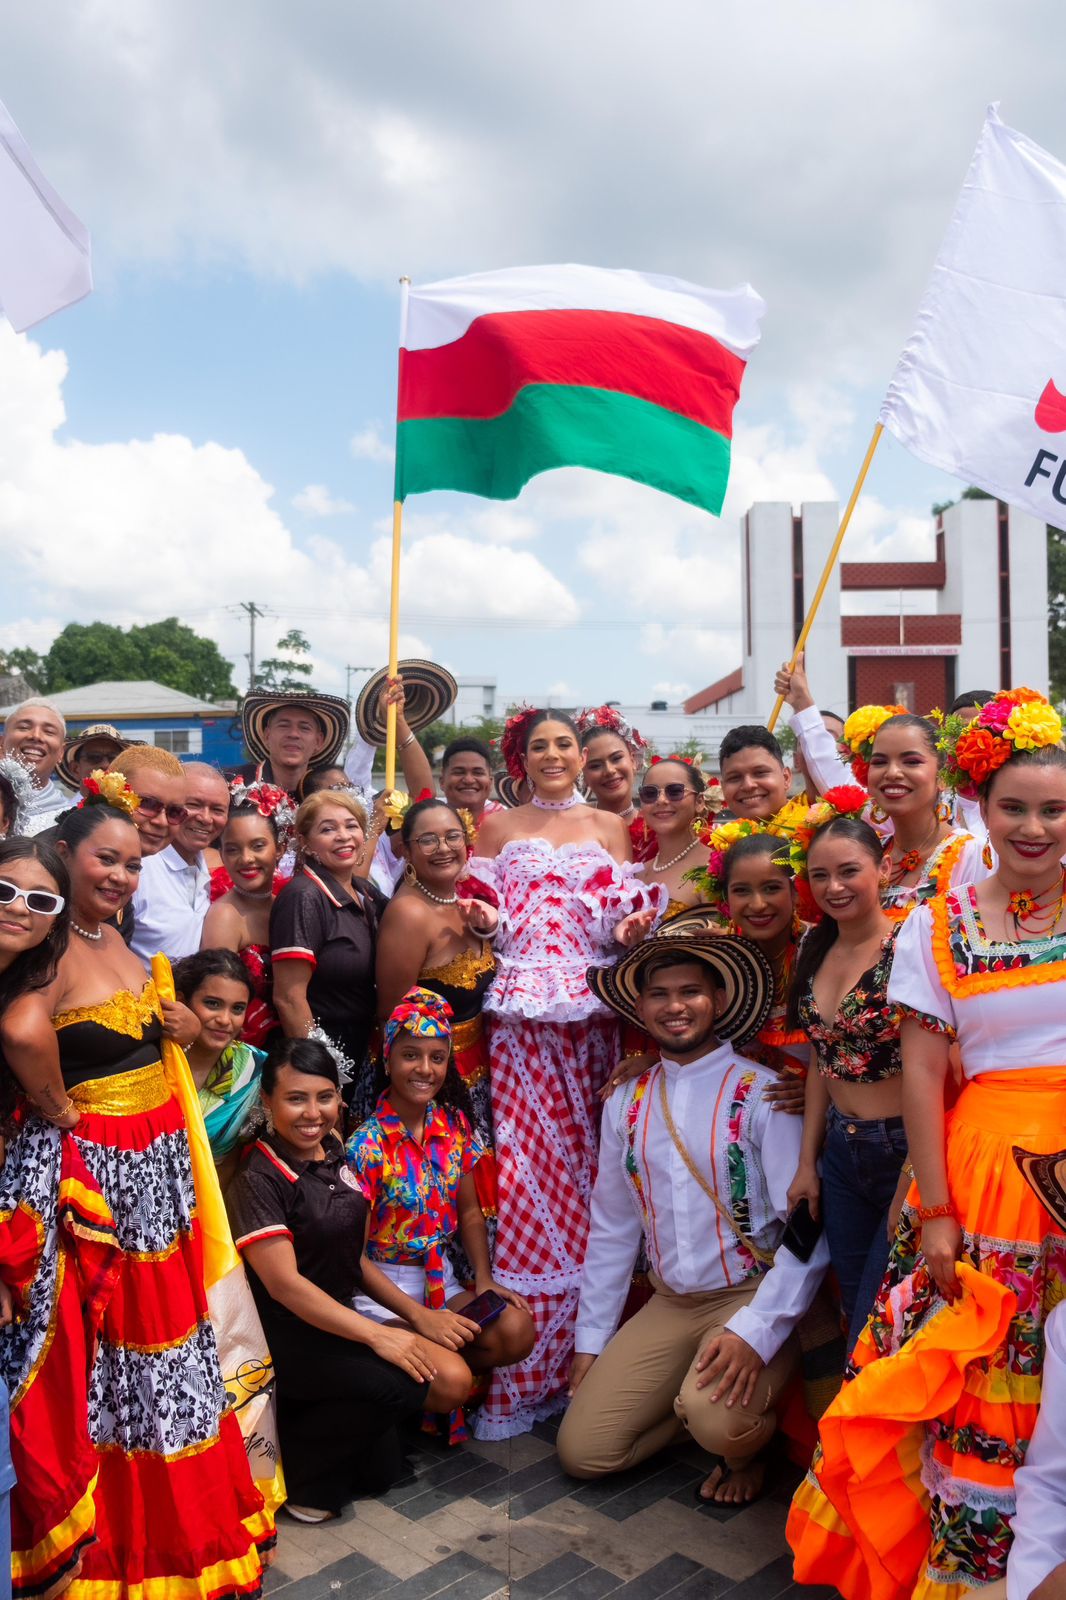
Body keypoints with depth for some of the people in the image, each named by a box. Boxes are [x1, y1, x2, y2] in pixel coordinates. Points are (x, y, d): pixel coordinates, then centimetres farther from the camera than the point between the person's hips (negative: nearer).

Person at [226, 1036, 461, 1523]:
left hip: (341, 1317, 8)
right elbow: (284, 1283, -21)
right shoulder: (258, 1177, -17)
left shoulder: (335, 1153, 4)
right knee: (399, 1385, -25)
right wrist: (376, 1334, -22)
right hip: (285, 1335, -8)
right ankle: (296, 1464, -1)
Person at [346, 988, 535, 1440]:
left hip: (439, 1277, 6)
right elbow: (354, 1253, -16)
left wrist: (484, 1278, -4)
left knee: (517, 1330, -19)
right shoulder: (366, 1145, -17)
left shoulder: (455, 1125, 0)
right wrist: (418, 1314, -21)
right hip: (380, 1287, -5)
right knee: (452, 1377, -26)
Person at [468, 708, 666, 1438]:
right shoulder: (498, 827, 14)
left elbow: (621, 916, 8)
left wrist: (633, 925, -13)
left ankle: (583, 1355, 13)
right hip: (519, 1014, 0)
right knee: (522, 1170, -5)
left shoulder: (608, 826, 15)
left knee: (584, 1163, 0)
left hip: (590, 1014, 1)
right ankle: (519, 1369, 5)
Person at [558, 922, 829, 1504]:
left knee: (718, 1420, -30)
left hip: (753, 1297, -5)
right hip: (669, 1305, 5)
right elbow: (611, 1228, 11)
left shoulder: (761, 1094, -13)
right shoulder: (626, 1102, 3)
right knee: (582, 1449, -3)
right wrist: (591, 1340, 11)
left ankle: (745, 1446, 6)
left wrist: (755, 1332, -25)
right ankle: (692, 1406, 19)